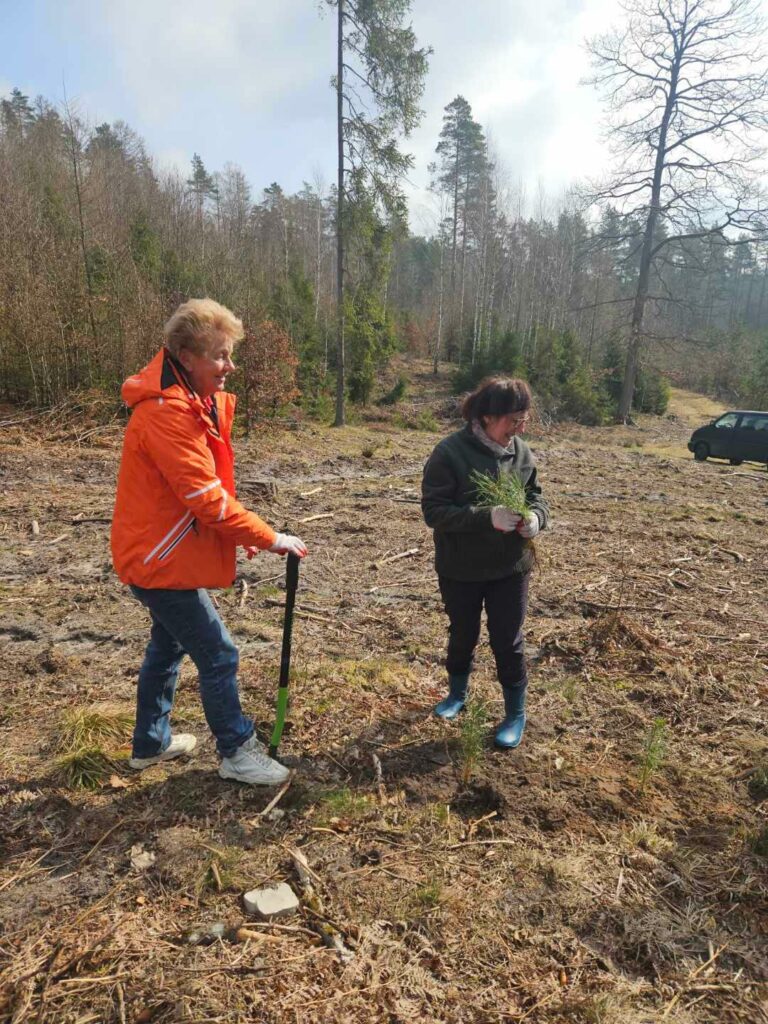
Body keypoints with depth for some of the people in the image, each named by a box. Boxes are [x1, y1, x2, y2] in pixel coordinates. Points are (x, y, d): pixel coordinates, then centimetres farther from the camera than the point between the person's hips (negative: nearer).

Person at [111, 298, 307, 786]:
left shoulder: (193, 402, 7)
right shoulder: (167, 413, -25)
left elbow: (206, 489, 10)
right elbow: (206, 498, -28)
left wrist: (243, 532, 1)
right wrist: (269, 538, -21)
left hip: (160, 555, 10)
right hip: (162, 560, -10)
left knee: (168, 645, 22)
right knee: (219, 655, 0)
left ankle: (151, 742, 40)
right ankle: (238, 752, 18)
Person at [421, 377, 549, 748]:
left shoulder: (521, 451, -3)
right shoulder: (450, 452, -18)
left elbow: (536, 494, 10)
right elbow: (434, 510, -21)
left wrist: (536, 516, -15)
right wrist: (487, 518, -33)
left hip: (510, 567, 2)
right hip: (460, 569, -2)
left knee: (508, 641, 9)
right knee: (462, 635, 18)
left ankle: (516, 714, 28)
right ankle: (457, 694, 44)